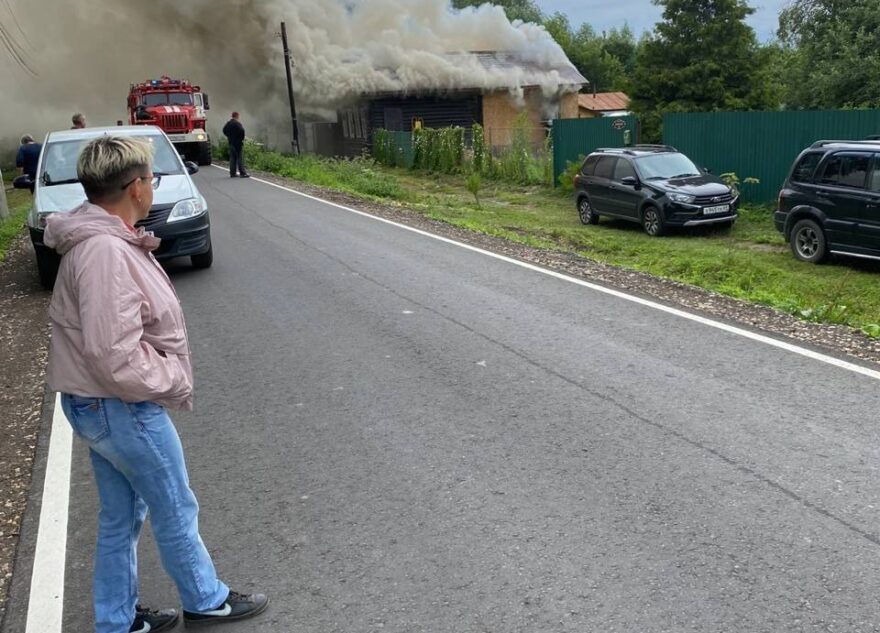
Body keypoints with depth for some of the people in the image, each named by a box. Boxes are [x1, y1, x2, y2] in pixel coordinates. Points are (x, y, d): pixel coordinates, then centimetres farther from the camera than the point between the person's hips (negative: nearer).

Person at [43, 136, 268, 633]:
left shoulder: (104, 239, 5)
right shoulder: (105, 252, -27)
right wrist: (174, 381, -17)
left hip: (98, 404, 10)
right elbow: (116, 357, -30)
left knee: (121, 516, 21)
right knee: (176, 511, 11)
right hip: (120, 408, -10)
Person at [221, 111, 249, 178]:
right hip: (238, 142, -7)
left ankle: (232, 173, 11)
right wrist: (242, 138, -9)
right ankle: (242, 173, -5)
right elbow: (242, 131, -23)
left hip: (231, 143, 7)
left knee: (232, 158, 10)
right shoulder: (237, 123, -15)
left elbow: (224, 131, 16)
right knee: (240, 158, -4)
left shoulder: (228, 123, 9)